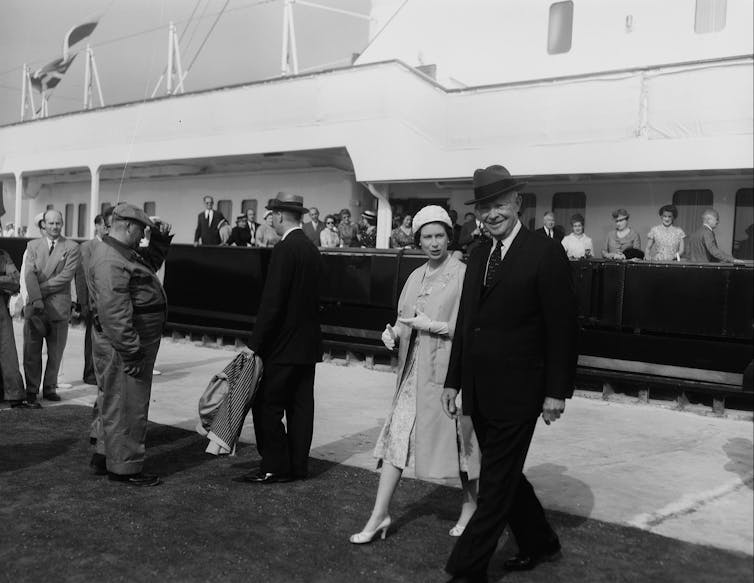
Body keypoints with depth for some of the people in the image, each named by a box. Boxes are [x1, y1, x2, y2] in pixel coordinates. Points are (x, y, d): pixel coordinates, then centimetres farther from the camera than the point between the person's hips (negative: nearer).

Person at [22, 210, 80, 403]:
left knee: (56, 351, 5)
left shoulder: (71, 247, 4)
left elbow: (67, 275, -7)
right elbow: (29, 274, -1)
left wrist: (43, 289, -12)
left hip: (59, 305, -1)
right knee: (31, 350, 4)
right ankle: (32, 389, 14)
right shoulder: (33, 245, 11)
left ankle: (50, 388, 16)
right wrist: (36, 298, -14)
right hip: (34, 305, 1)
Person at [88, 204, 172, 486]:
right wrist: (130, 351, -28)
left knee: (114, 401, 20)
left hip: (136, 341, 11)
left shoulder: (123, 254, 13)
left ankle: (103, 455, 34)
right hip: (123, 345, -11)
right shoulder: (110, 260, -21)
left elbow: (148, 267, 29)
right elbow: (113, 310, -28)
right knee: (126, 405, -1)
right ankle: (124, 467, 10)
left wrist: (159, 241, 14)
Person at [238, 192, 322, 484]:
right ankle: (298, 465, 18)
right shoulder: (312, 249, 11)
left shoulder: (285, 250, -15)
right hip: (308, 342, 9)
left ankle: (275, 467, 5)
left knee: (267, 405, 0)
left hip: (284, 345, -9)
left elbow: (272, 303, -20)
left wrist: (255, 344, -15)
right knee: (300, 406, 11)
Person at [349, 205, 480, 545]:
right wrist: (392, 332, -3)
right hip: (414, 369, 6)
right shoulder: (416, 277, 11)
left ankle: (470, 509, 29)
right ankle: (379, 516, 12)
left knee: (459, 438, 8)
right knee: (397, 437, 4)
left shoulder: (463, 275, -8)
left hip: (448, 370, -5)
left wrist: (432, 325, -17)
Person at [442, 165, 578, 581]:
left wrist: (557, 391, -12)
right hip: (479, 392, 7)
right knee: (503, 475, 19)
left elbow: (563, 329, -11)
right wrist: (453, 380, 12)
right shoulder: (478, 256, 10)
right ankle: (539, 543, 39)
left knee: (496, 483, 2)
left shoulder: (546, 255, -10)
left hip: (516, 393, -7)